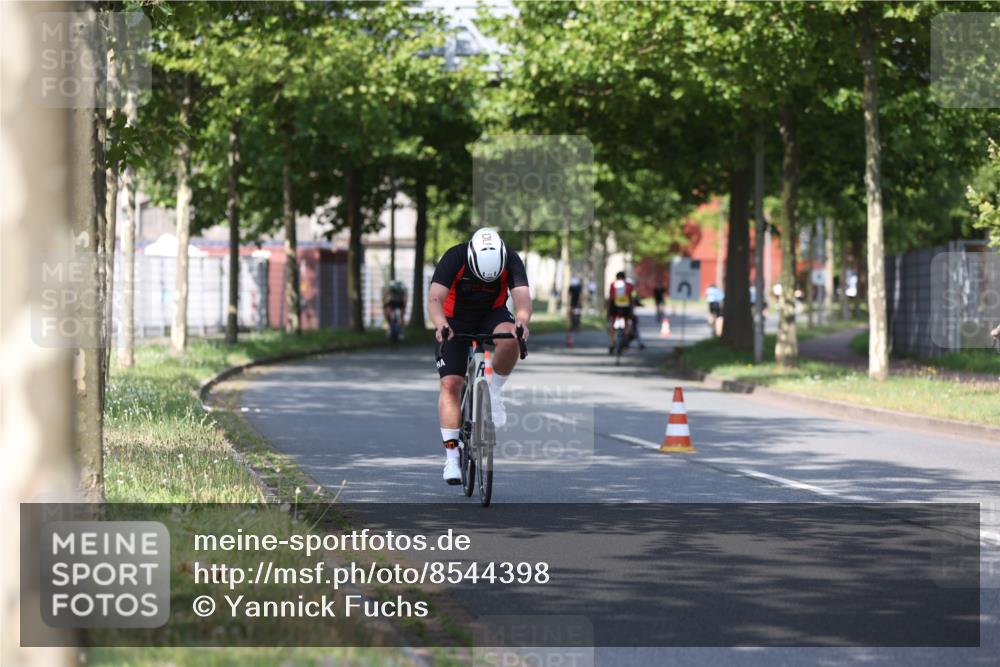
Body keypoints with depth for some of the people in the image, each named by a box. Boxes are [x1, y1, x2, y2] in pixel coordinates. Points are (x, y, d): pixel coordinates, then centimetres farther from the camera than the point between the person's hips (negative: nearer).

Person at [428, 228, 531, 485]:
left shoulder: (511, 260, -24)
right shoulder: (454, 257, -28)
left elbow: (523, 298, -34)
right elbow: (434, 299, -35)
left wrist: (522, 322, -56)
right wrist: (441, 326, -55)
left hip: (493, 315, 1)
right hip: (455, 321, -1)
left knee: (510, 339, -34)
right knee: (450, 384, -13)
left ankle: (493, 393, -10)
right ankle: (451, 455, -11)